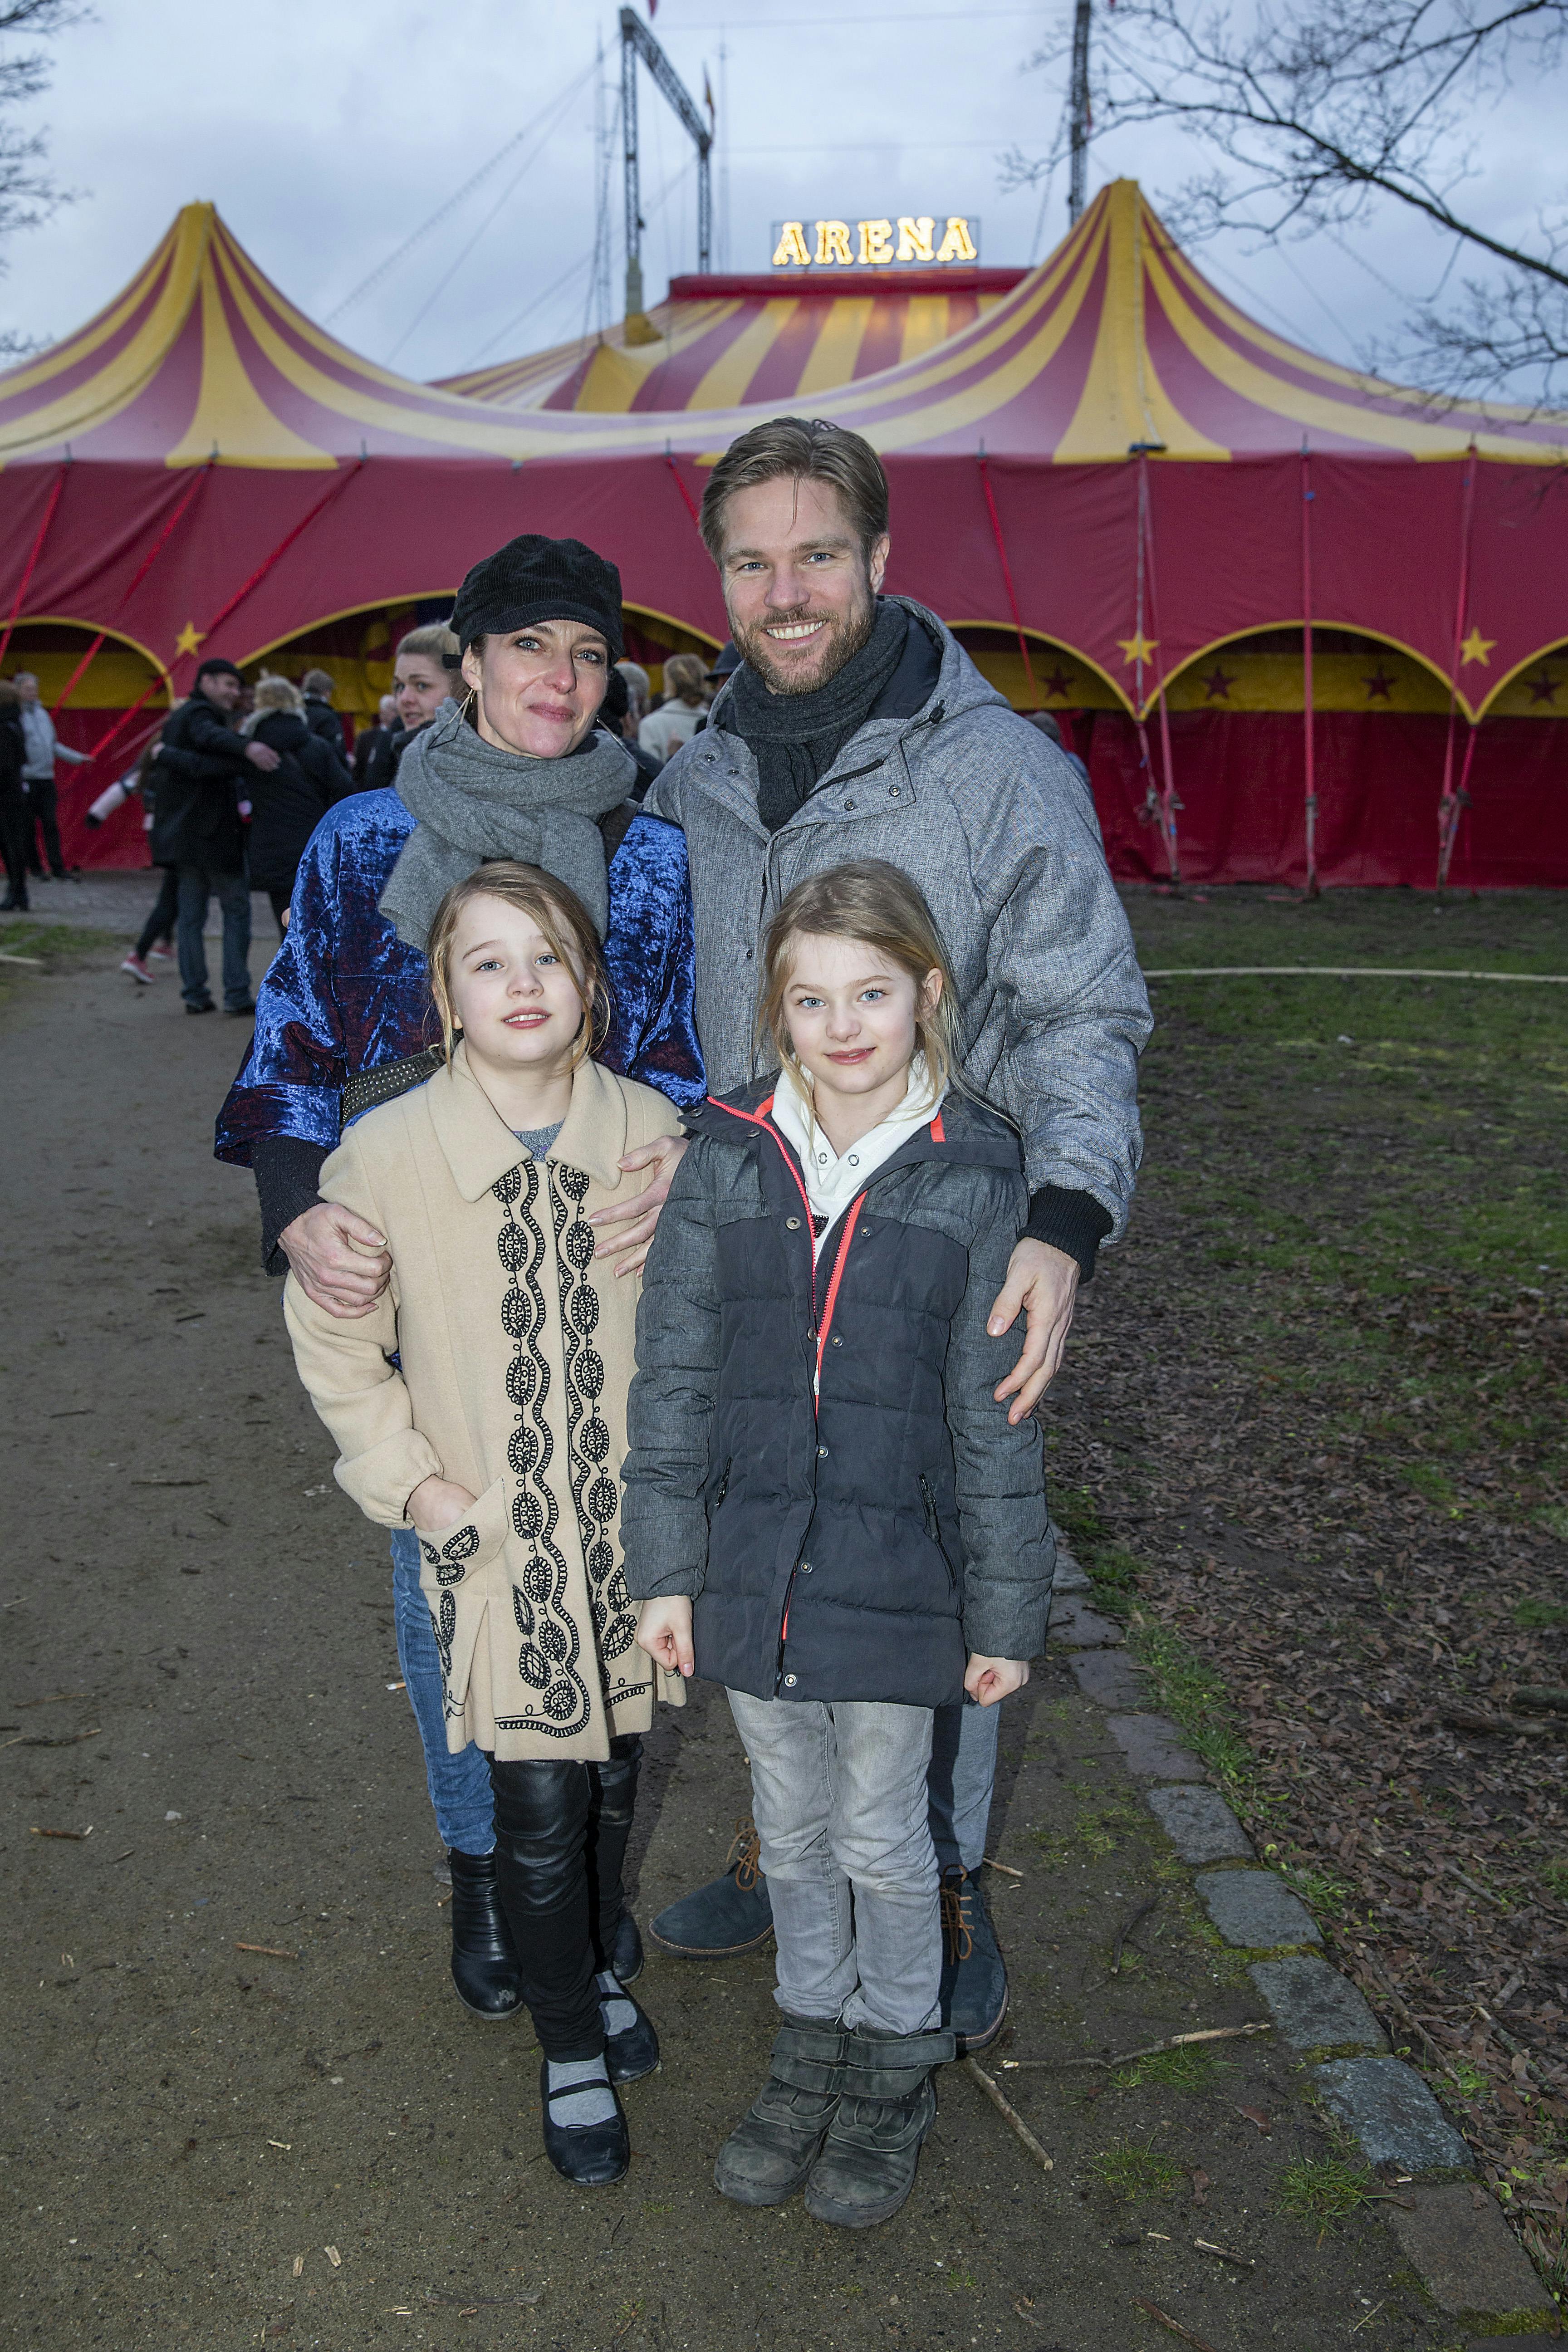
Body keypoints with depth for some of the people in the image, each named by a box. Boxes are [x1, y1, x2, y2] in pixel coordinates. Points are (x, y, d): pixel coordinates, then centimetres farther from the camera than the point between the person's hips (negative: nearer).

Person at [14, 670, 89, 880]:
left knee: (51, 825, 0)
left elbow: (54, 745, 25)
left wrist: (79, 758, 23)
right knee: (28, 827, 2)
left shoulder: (42, 713, 16)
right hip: (26, 782, -5)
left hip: (47, 779, 5)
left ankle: (58, 868, -2)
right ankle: (35, 867, 11)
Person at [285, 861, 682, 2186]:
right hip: (493, 1535, -2)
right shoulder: (387, 1153, -13)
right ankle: (573, 2048, 28)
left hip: (632, 1521, 2)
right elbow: (333, 1341, 0)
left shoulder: (652, 1136, -7)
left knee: (620, 1771, 18)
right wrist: (411, 1483, -4)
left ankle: (601, 1962, 47)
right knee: (539, 1805, 3)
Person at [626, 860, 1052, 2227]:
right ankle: (813, 2045, 44)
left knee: (884, 1840, 15)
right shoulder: (727, 1163, -5)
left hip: (895, 1585, -2)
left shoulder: (975, 1182, -10)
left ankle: (896, 2070, 40)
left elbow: (996, 1422, -5)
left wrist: (1004, 1615, -3)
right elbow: (673, 1380, 0)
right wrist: (667, 1572, 0)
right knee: (792, 1833, 20)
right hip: (755, 1573, 2)